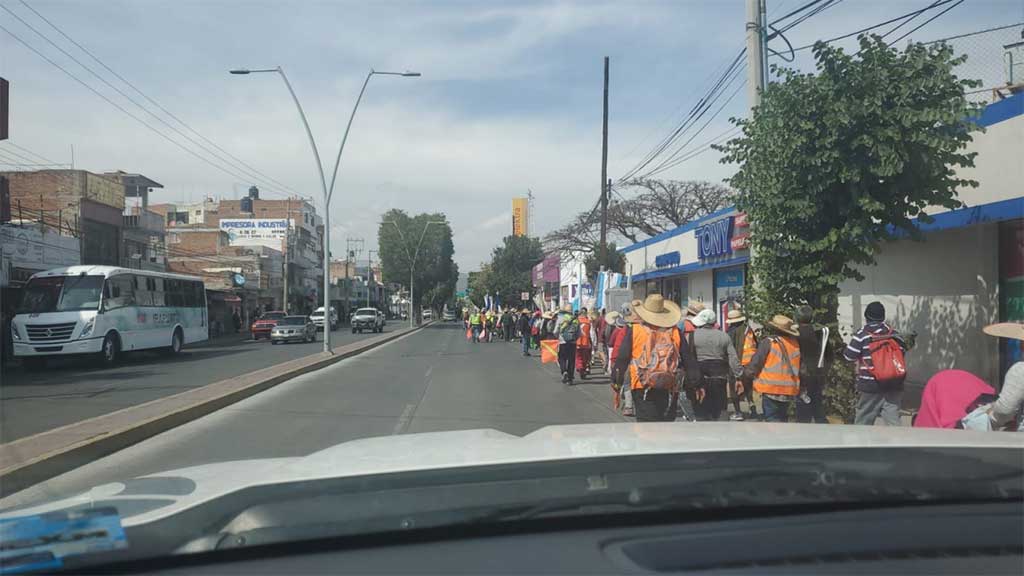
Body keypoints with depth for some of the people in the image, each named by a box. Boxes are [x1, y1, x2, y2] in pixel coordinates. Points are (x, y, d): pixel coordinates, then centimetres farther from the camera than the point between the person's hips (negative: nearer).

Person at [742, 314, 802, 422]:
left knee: (772, 420, -1)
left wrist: (743, 381, 0)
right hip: (789, 391, 6)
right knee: (781, 420, 20)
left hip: (771, 390, -6)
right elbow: (798, 367, 12)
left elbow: (754, 365, -10)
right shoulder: (795, 343, 5)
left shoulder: (769, 342, -11)